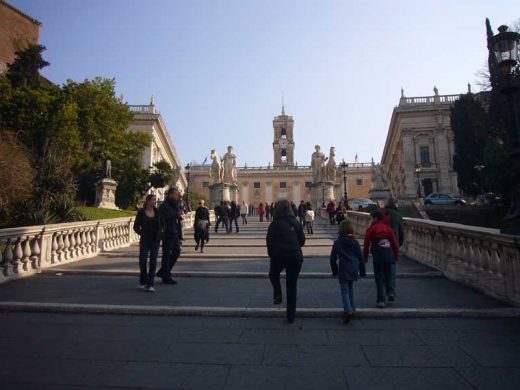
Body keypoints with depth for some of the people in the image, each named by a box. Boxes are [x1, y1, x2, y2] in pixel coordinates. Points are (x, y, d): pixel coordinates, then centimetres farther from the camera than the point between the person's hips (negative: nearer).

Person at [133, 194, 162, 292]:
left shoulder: (157, 212, 2)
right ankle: (143, 282, 23)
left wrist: (159, 234, -1)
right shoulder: (141, 212, -3)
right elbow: (136, 226, 4)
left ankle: (150, 285, 3)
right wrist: (142, 234, -5)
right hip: (144, 240, -1)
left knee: (153, 262, -3)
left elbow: (161, 225, 12)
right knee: (142, 261, -1)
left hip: (155, 240, 1)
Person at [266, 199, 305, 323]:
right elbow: (302, 241, 8)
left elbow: (269, 242, -5)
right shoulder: (296, 223, 5)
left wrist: (271, 255, 10)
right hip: (296, 256, 3)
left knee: (273, 275, 29)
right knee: (292, 286, 12)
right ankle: (291, 316, 17)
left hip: (279, 256, -3)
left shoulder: (275, 224, -5)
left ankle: (277, 295, 6)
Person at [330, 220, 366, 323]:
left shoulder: (337, 243, -5)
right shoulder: (355, 242, 3)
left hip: (343, 270, -4)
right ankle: (352, 308, 27)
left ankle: (348, 310, -16)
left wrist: (334, 271, 11)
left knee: (345, 290, 0)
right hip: (354, 270, 4)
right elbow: (361, 257, 6)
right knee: (350, 288, 22)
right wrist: (362, 271, 16)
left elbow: (333, 258, -1)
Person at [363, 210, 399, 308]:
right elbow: (395, 242, 10)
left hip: (378, 257, -3)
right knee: (390, 276, 20)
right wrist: (396, 255, 18)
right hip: (390, 256, 3)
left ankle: (381, 300, 7)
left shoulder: (371, 229, 2)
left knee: (379, 278, 5)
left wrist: (365, 257, 7)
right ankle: (391, 292, 5)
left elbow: (366, 244, -1)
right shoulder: (388, 228, 11)